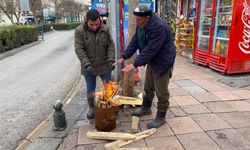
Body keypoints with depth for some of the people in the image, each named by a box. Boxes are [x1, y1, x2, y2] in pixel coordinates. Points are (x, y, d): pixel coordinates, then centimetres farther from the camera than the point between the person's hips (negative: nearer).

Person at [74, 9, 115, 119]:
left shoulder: (105, 29, -6)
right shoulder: (79, 31, -12)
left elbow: (111, 45, -1)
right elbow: (79, 50, -15)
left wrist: (111, 60, -14)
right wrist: (87, 64, -24)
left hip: (104, 65, 2)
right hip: (89, 67, -1)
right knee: (90, 90, 10)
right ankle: (91, 108, 31)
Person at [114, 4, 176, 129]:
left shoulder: (159, 27, -29)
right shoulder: (140, 25, -1)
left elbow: (150, 50, -32)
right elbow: (134, 42, 2)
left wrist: (135, 64, -32)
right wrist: (124, 57, -8)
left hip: (163, 62, -8)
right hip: (151, 61, 9)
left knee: (161, 92, 2)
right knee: (148, 87, 20)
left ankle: (161, 117, 17)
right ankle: (146, 108, 40)